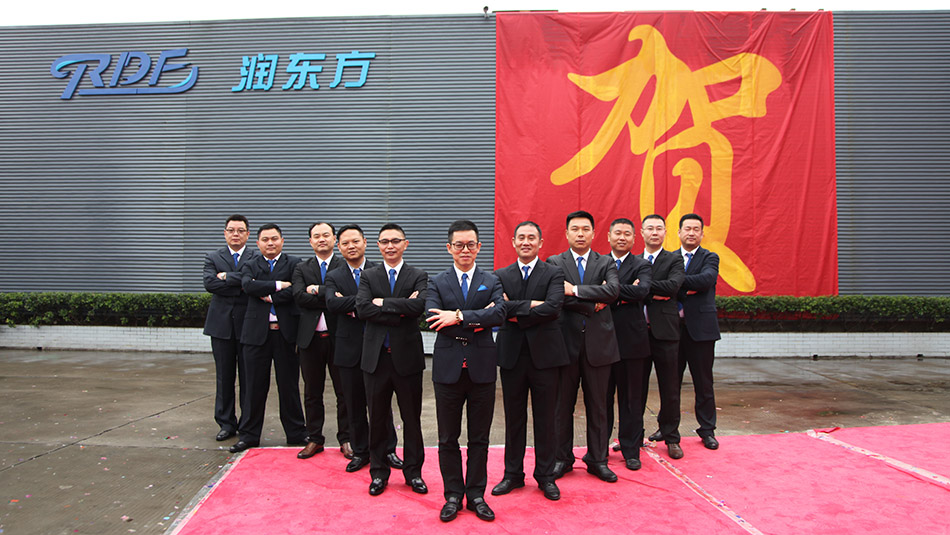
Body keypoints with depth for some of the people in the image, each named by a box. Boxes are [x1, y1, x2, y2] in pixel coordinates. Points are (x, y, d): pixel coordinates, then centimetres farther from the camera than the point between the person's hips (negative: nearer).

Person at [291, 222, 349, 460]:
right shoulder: (301, 269, 9)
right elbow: (299, 296, -9)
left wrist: (318, 289, -16)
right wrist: (331, 297, -14)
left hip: (338, 337, -2)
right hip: (310, 338, 2)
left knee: (344, 391, 5)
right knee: (312, 393, 11)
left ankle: (345, 440, 18)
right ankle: (315, 439, 24)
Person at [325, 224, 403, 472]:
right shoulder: (334, 277, 4)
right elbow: (332, 304, -15)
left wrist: (351, 305, -15)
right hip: (349, 349, 1)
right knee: (354, 404, 11)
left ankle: (388, 450, 23)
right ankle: (360, 451, 26)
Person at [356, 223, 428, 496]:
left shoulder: (418, 276, 2)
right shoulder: (368, 276, 7)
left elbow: (419, 306, -17)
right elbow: (362, 309, -10)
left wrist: (383, 303, -13)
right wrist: (401, 311, -15)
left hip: (407, 356, -1)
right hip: (376, 357, 1)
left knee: (412, 418, 8)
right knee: (377, 419, 11)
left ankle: (413, 472, 24)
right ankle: (379, 472, 26)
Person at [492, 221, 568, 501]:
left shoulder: (554, 274, 1)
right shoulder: (501, 275, 8)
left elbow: (553, 307, -16)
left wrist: (516, 314, -13)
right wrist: (531, 305, -18)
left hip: (544, 353, -2)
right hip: (512, 354, 2)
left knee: (545, 419, 7)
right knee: (514, 418, 11)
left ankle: (545, 476, 22)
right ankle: (513, 474, 25)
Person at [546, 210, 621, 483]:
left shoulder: (605, 263, 8)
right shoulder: (554, 263, 4)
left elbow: (613, 290, -12)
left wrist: (575, 290, -16)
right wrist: (593, 302, -13)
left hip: (598, 342, 1)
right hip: (566, 342, -1)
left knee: (597, 406, 9)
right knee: (563, 405, 8)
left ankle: (597, 460, 23)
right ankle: (562, 458, 23)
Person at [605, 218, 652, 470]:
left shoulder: (642, 266, 3)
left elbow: (641, 290, -17)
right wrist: (624, 294, -16)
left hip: (631, 341, -1)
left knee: (632, 399, 7)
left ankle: (631, 450, 19)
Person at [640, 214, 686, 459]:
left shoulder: (674, 260, 3)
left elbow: (673, 285, -15)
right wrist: (653, 293, -12)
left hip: (664, 331, -2)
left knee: (669, 389, 6)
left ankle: (671, 437, 20)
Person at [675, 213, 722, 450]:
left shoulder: (710, 258, 4)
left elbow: (706, 279, -17)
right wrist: (687, 290, -19)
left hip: (700, 327, -2)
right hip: (673, 326, 2)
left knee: (703, 382, 5)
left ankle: (707, 430, 19)